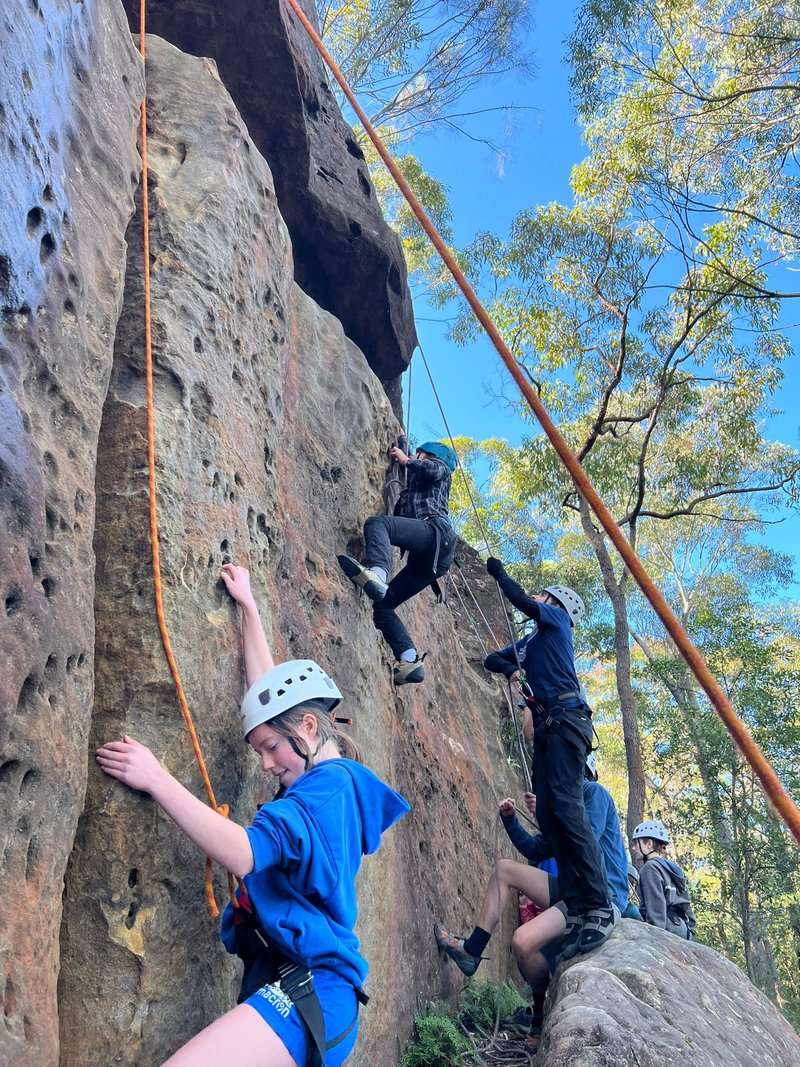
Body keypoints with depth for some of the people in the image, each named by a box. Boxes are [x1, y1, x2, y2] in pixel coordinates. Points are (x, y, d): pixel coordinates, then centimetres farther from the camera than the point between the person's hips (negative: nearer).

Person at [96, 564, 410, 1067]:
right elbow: (275, 690, 25)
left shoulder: (328, 784, -11)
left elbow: (242, 853, -23)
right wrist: (249, 607, 32)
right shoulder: (334, 780, 15)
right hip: (302, 989, 10)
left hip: (308, 991, -10)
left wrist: (156, 778, -15)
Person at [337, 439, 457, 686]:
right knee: (382, 605, 0)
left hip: (436, 531, -8)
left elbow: (432, 470, -2)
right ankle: (410, 661, -13)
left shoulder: (441, 467, 19)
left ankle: (376, 575, -54)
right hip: (427, 558, 8)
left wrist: (406, 459, 12)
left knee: (376, 522, -28)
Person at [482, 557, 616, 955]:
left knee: (566, 806, -21)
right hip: (545, 726, 8)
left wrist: (498, 572, 14)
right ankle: (577, 909, -8)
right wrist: (510, 668, 8)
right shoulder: (531, 642, 31)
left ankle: (600, 907, -23)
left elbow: (521, 601, -3)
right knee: (547, 813, -4)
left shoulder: (556, 618, 11)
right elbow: (491, 660, 32)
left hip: (565, 718, -8)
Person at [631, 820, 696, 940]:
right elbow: (686, 908, 21)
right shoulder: (671, 868, 22)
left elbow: (656, 909, -15)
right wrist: (689, 932, 20)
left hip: (666, 933, -9)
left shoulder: (650, 868, -5)